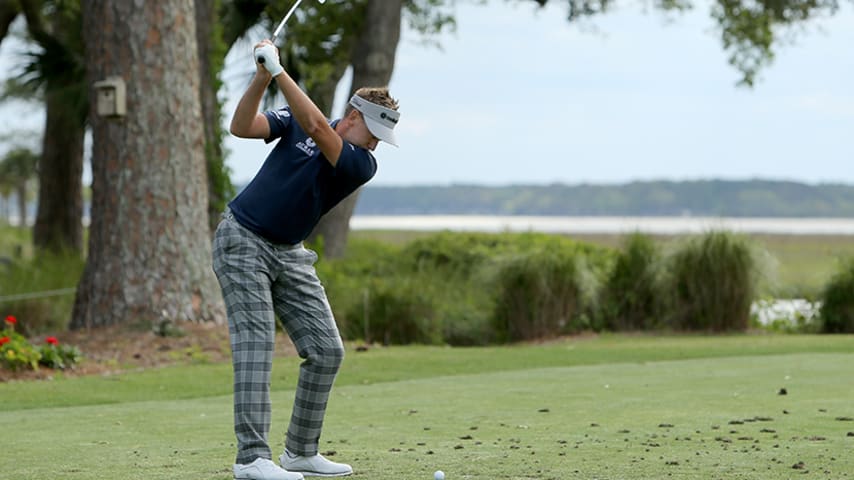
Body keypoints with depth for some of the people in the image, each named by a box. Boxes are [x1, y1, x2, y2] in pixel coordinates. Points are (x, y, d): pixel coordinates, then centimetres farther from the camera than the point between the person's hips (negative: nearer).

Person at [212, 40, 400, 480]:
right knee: (256, 344, -15)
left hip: (288, 254, 4)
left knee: (326, 351, -1)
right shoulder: (295, 122, -4)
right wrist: (262, 78, -29)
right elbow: (242, 127, -16)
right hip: (242, 240, -4)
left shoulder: (362, 165, -9)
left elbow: (317, 127, -26)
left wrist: (279, 71, -31)